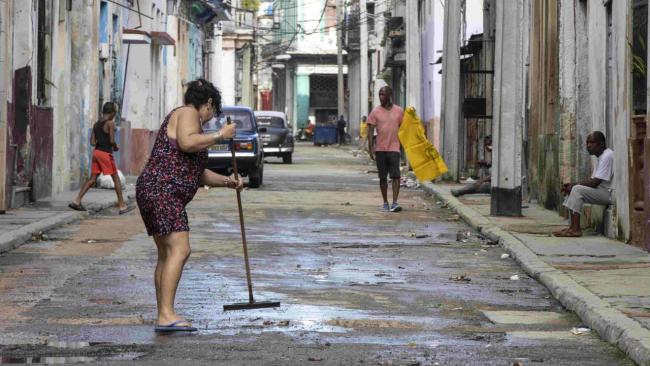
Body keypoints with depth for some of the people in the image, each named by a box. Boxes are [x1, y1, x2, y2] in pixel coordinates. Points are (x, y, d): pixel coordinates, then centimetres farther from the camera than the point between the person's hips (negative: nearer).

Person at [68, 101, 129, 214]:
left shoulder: (96, 124, 9)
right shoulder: (110, 123, -11)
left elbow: (92, 142, 8)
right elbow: (112, 140, -17)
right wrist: (116, 147, 3)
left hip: (96, 151, 7)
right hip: (106, 154, -6)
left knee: (92, 179, 10)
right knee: (116, 179, 4)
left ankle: (77, 200, 2)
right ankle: (122, 206, 5)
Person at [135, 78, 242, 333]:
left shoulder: (188, 117, 27)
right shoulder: (188, 113, -1)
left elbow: (197, 172, 29)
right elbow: (187, 142, -23)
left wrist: (226, 181, 19)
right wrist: (219, 136, -13)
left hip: (154, 193, 11)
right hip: (163, 190, -11)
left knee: (166, 255, 10)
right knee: (179, 250, -18)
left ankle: (163, 317, 10)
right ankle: (166, 315, -26)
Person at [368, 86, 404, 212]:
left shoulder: (399, 111, 4)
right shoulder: (376, 112, 2)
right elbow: (370, 130, 1)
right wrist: (371, 148, -6)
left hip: (394, 148, -1)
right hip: (380, 149, 1)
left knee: (395, 176, -12)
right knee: (382, 177, 7)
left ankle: (395, 203, -15)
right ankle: (385, 203, 16)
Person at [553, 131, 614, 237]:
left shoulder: (607, 156, -16)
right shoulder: (601, 157, 18)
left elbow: (595, 182, -21)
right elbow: (592, 180, 16)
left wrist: (574, 185, -11)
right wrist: (573, 185, 2)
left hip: (608, 193, -11)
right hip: (601, 191, 11)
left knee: (577, 190, -21)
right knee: (573, 189, 9)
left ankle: (576, 229, -23)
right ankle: (572, 226, 0)